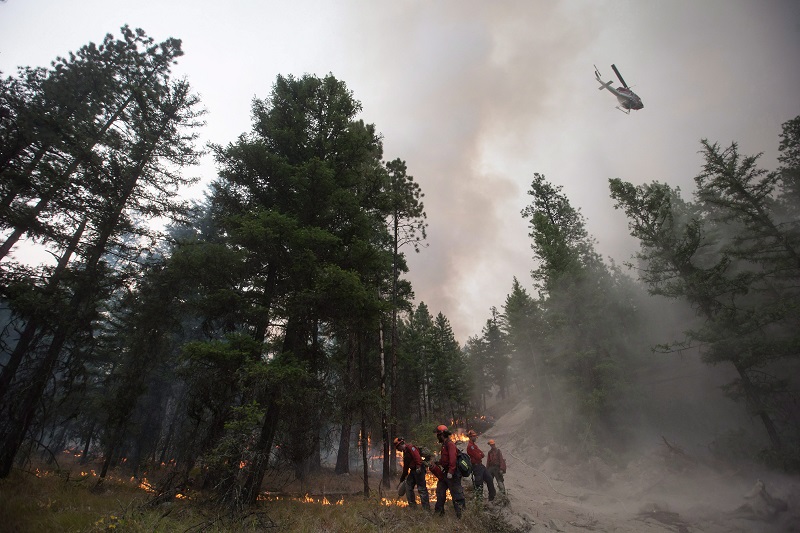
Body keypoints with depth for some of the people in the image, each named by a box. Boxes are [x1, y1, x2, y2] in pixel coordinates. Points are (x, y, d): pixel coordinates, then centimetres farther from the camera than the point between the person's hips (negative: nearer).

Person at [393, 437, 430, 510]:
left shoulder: (409, 446, -9)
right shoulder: (405, 452, 22)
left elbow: (417, 456, -24)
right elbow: (405, 466, 29)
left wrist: (418, 466, -32)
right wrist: (402, 477, 32)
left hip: (419, 469, -10)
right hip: (413, 470, 10)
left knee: (421, 488, -7)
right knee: (408, 486, 11)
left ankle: (426, 508, -2)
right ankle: (412, 505, 20)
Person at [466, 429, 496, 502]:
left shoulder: (474, 445, 15)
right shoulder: (470, 446, -19)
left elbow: (482, 454, 9)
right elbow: (478, 457, -21)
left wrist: (480, 455, -11)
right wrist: (480, 455, -1)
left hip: (480, 465, 10)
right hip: (476, 466, -10)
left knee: (489, 478, 11)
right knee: (479, 483, -2)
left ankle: (492, 496, 21)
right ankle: (479, 498, 10)